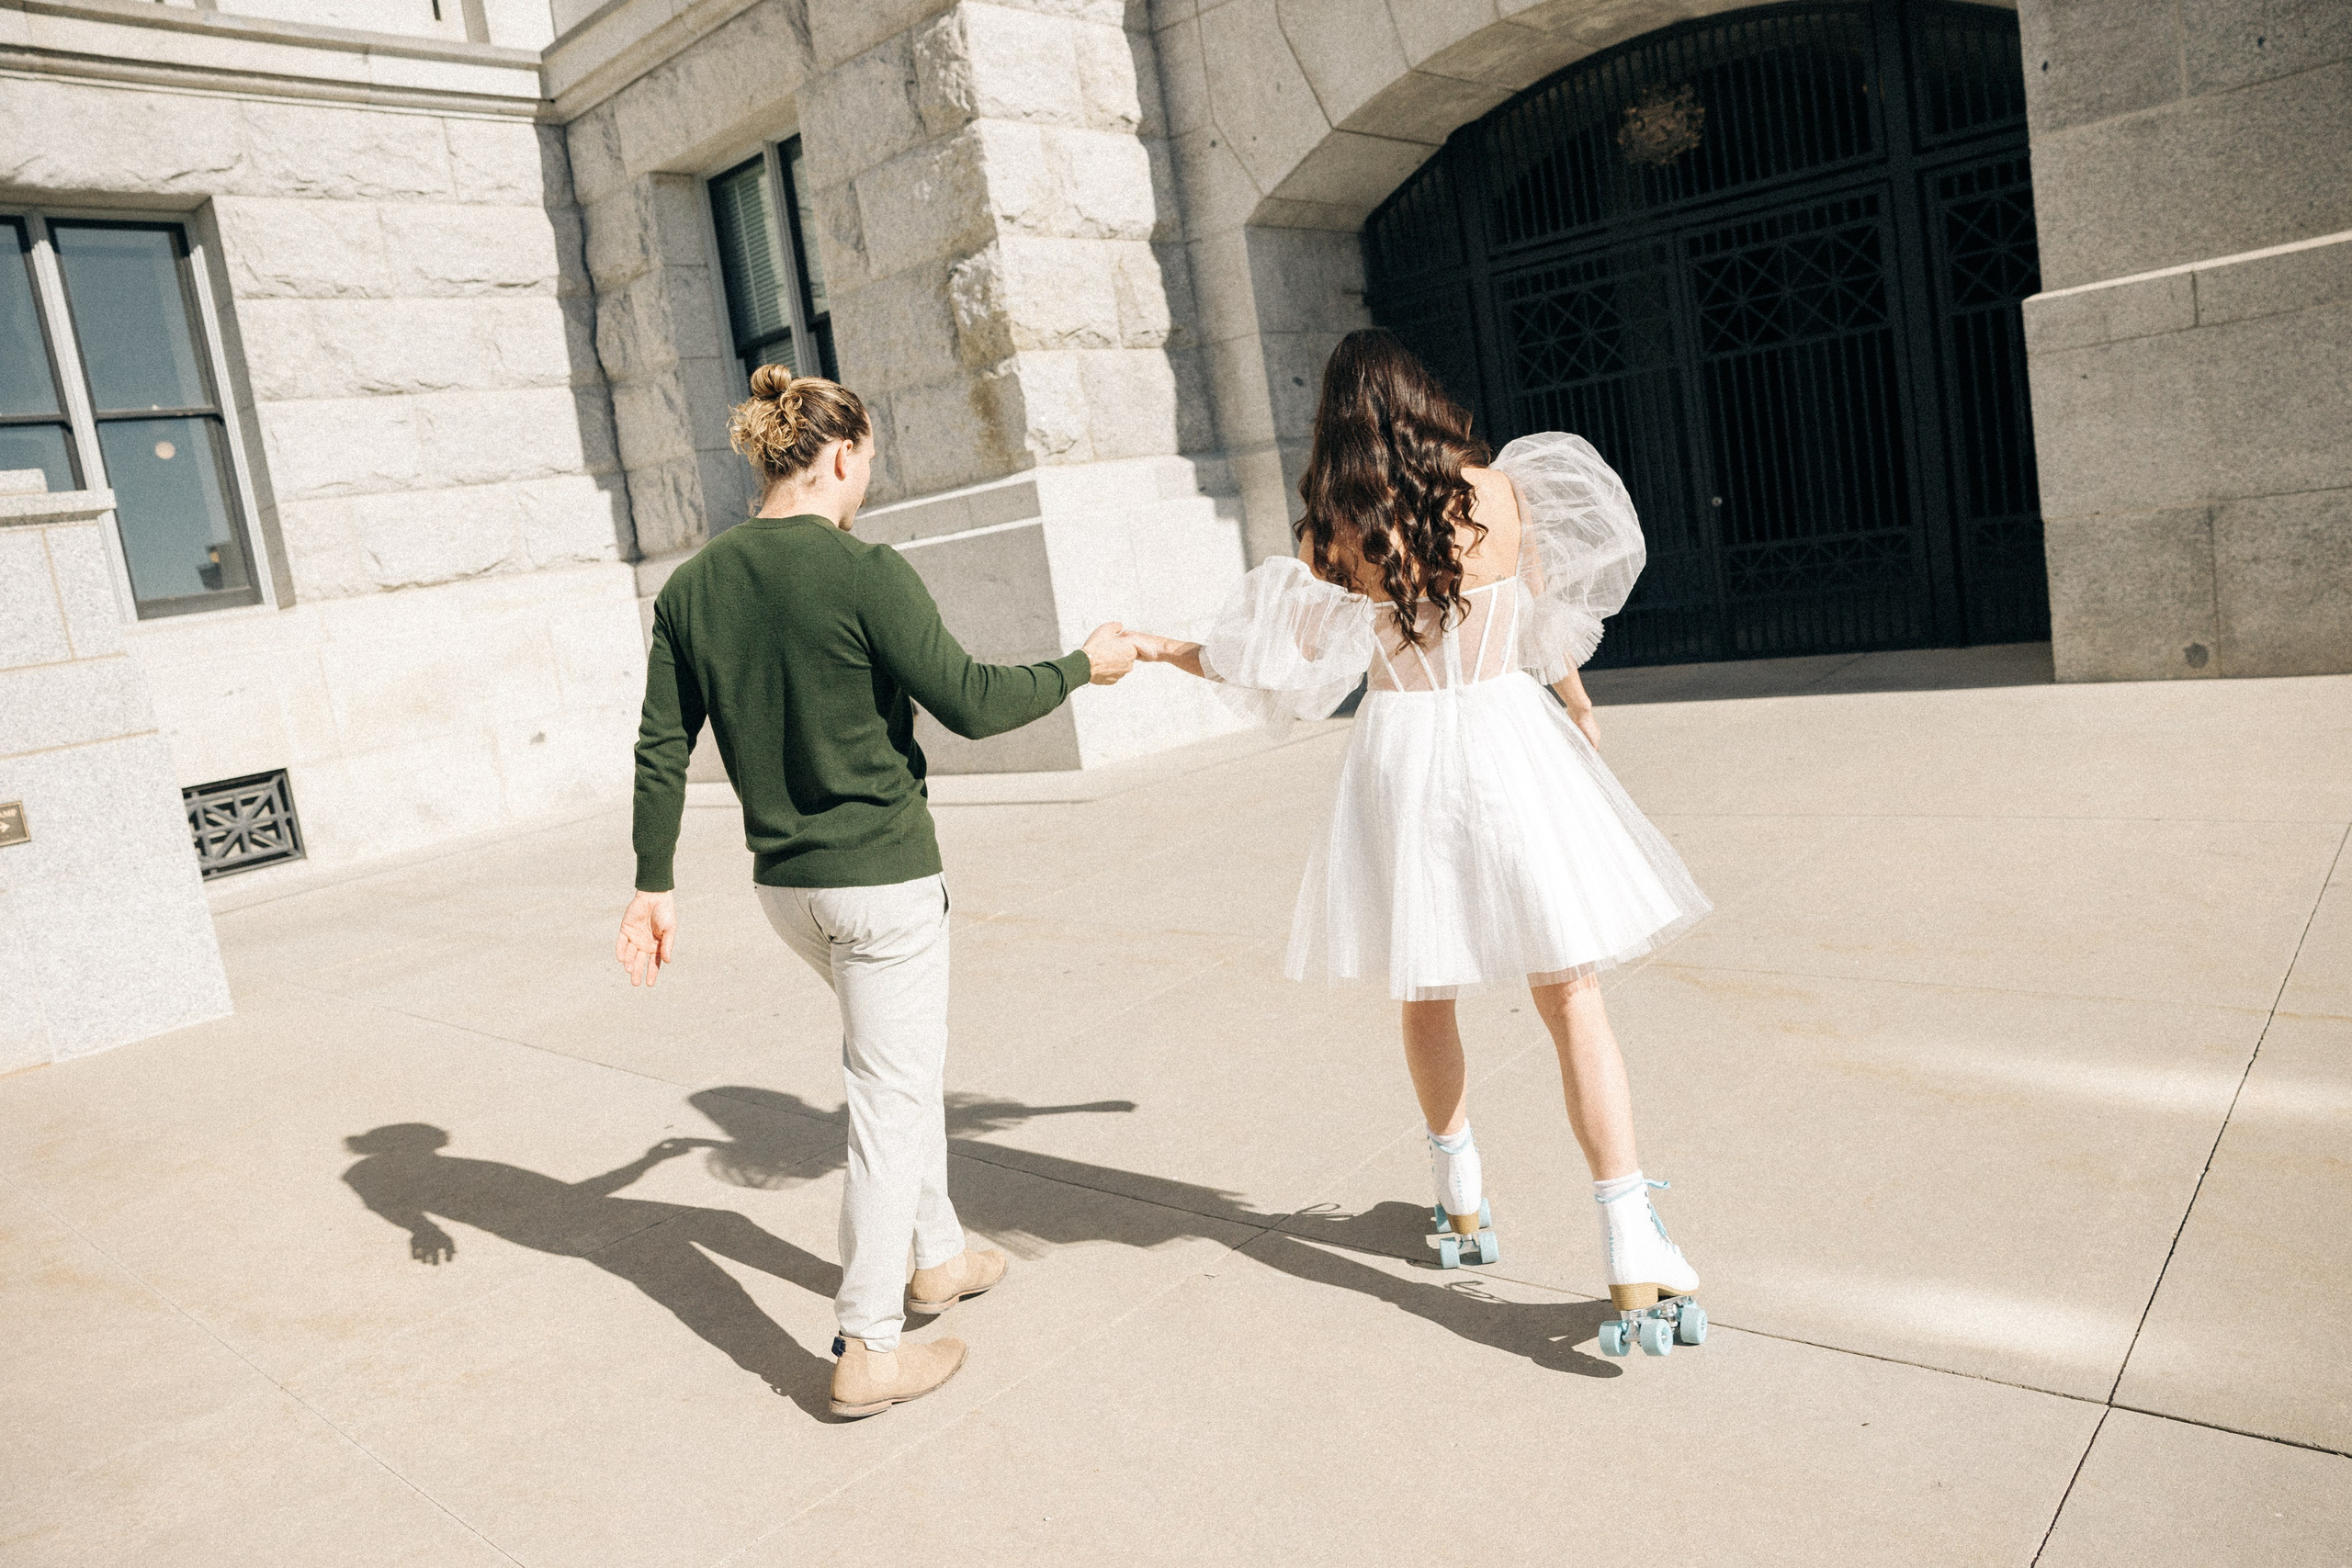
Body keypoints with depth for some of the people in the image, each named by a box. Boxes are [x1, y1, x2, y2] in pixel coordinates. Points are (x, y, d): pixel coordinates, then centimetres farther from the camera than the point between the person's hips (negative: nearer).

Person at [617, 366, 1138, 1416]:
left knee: (903, 1062, 25)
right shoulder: (864, 573, -17)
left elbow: (663, 749, 4)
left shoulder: (693, 587, 2)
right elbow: (971, 705, -14)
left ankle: (938, 1257, 39)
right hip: (881, 874, -7)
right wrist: (1083, 666, 1)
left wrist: (654, 885, 11)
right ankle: (868, 1352, 14)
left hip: (783, 881, 7)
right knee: (890, 1100, 5)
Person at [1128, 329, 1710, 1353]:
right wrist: (1574, 700, 30)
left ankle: (1462, 1205, 32)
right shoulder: (1499, 490, -1)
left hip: (1403, 754, 1)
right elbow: (1550, 614, 11)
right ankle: (1634, 1256, -4)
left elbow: (1283, 662, -1)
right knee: (1570, 998, 0)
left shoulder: (1336, 529, -3)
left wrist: (1170, 653, 15)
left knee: (1425, 991, 19)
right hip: (1509, 736, 0)